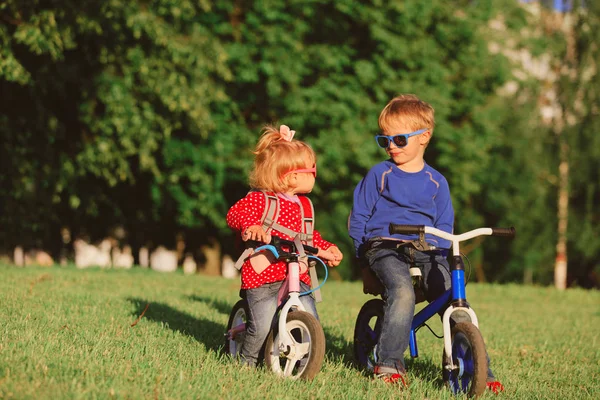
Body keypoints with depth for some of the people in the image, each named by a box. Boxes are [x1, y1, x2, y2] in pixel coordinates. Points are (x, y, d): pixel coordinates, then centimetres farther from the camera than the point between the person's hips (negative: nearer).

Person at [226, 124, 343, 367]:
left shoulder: (302, 205, 20)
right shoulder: (259, 199, -3)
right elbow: (235, 214, -16)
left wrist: (326, 248, 17)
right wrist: (250, 225, -36)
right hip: (262, 277, -6)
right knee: (263, 325, -19)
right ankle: (247, 361, 7)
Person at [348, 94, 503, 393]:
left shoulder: (436, 182, 12)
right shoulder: (379, 175, 6)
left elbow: (444, 225, 19)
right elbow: (358, 218, 11)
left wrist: (437, 249, 3)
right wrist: (365, 252, 2)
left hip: (427, 251, 3)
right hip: (385, 246, -3)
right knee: (403, 293, -33)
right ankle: (388, 364, -24)